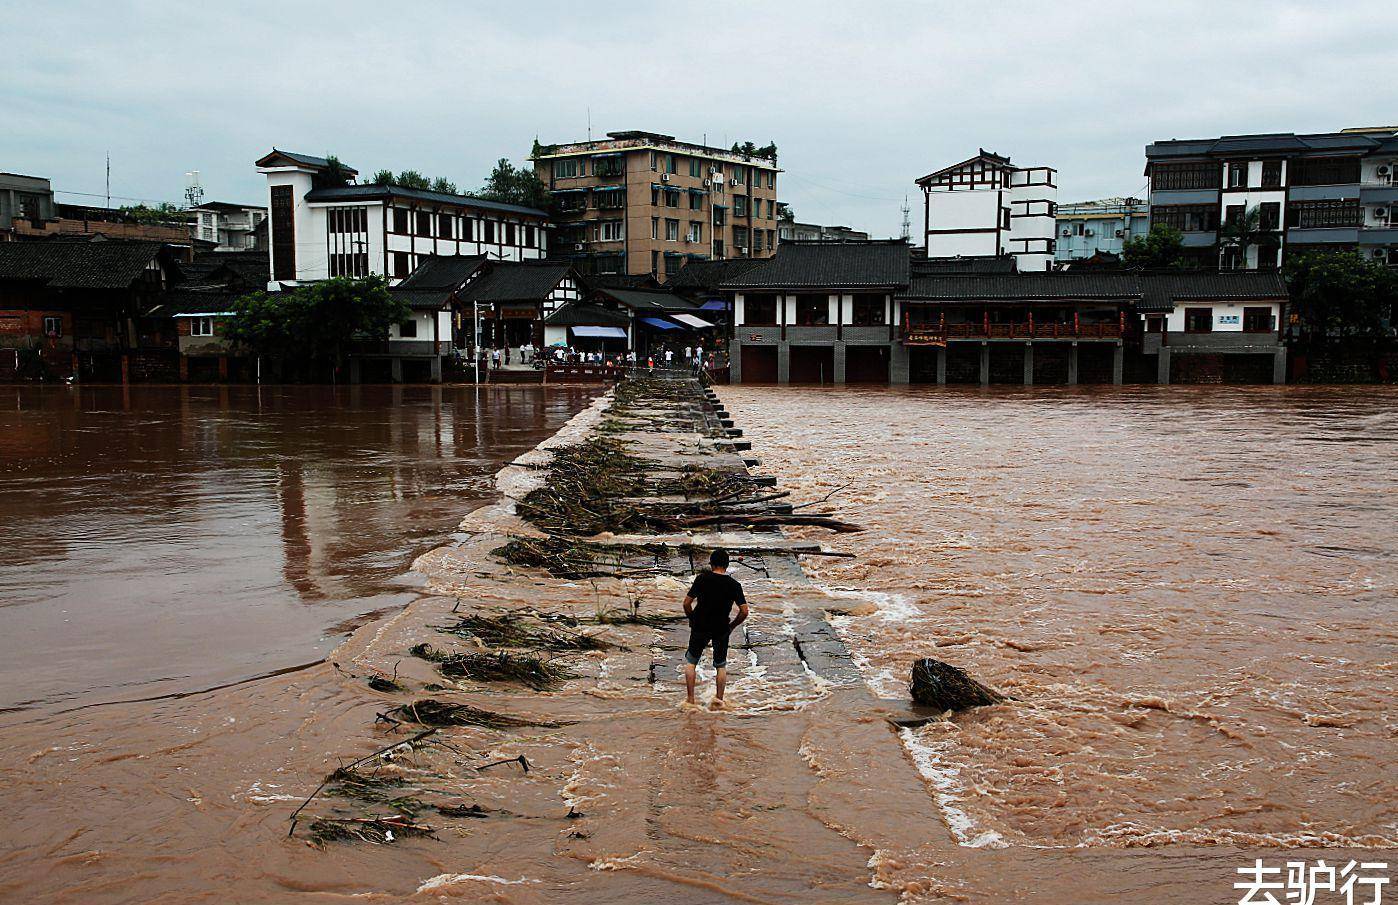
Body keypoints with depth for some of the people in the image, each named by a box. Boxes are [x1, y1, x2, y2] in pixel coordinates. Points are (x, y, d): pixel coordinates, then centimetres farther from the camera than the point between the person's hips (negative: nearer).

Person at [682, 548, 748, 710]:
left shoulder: (702, 578, -9)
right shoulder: (734, 585, -6)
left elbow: (687, 603, -10)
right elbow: (744, 612, -9)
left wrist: (692, 620, 6)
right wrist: (731, 625, 6)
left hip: (700, 628, -1)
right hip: (722, 630, 1)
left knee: (690, 661, 17)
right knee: (721, 665, 20)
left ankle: (690, 698, 15)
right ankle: (719, 700, 14)